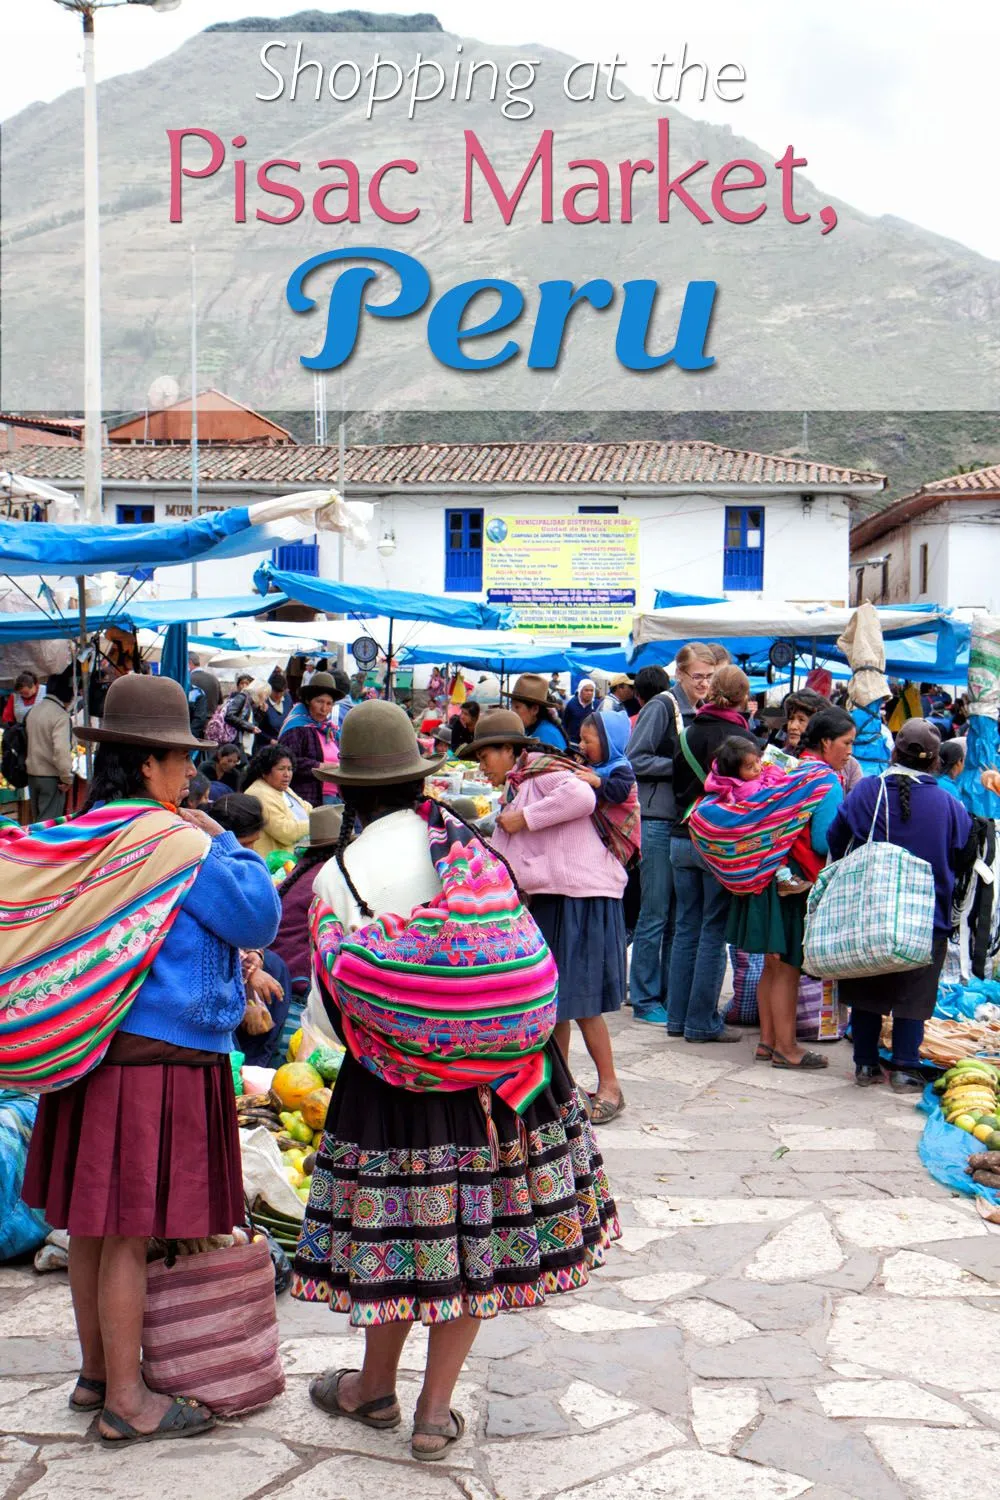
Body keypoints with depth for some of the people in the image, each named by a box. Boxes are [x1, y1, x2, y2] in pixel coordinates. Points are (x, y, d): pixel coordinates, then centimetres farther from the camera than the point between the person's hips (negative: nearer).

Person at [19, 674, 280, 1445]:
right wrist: (224, 843, 2)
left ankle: (96, 1372, 31)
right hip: (157, 1056, -9)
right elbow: (258, 917, -11)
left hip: (92, 1045, 9)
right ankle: (126, 1401, 12)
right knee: (130, 1231, 0)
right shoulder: (177, 840, -17)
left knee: (94, 1220, 17)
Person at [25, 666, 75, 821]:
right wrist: (67, 777, -15)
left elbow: (29, 742, 14)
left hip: (32, 774, 8)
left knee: (37, 821, 18)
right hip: (51, 777, -8)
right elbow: (61, 750, -26)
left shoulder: (33, 711, 8)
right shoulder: (61, 716, -18)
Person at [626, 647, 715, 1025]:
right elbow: (636, 760, -13)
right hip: (658, 820, -7)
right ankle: (645, 1000, 7)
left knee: (680, 914, 11)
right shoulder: (662, 706, -8)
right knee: (655, 913, -2)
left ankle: (670, 994, 19)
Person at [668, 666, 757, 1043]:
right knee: (714, 932, 0)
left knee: (686, 929, 12)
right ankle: (702, 1022, 3)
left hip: (682, 839, 6)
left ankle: (677, 1016, 17)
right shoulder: (741, 738, -11)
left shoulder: (688, 733, 7)